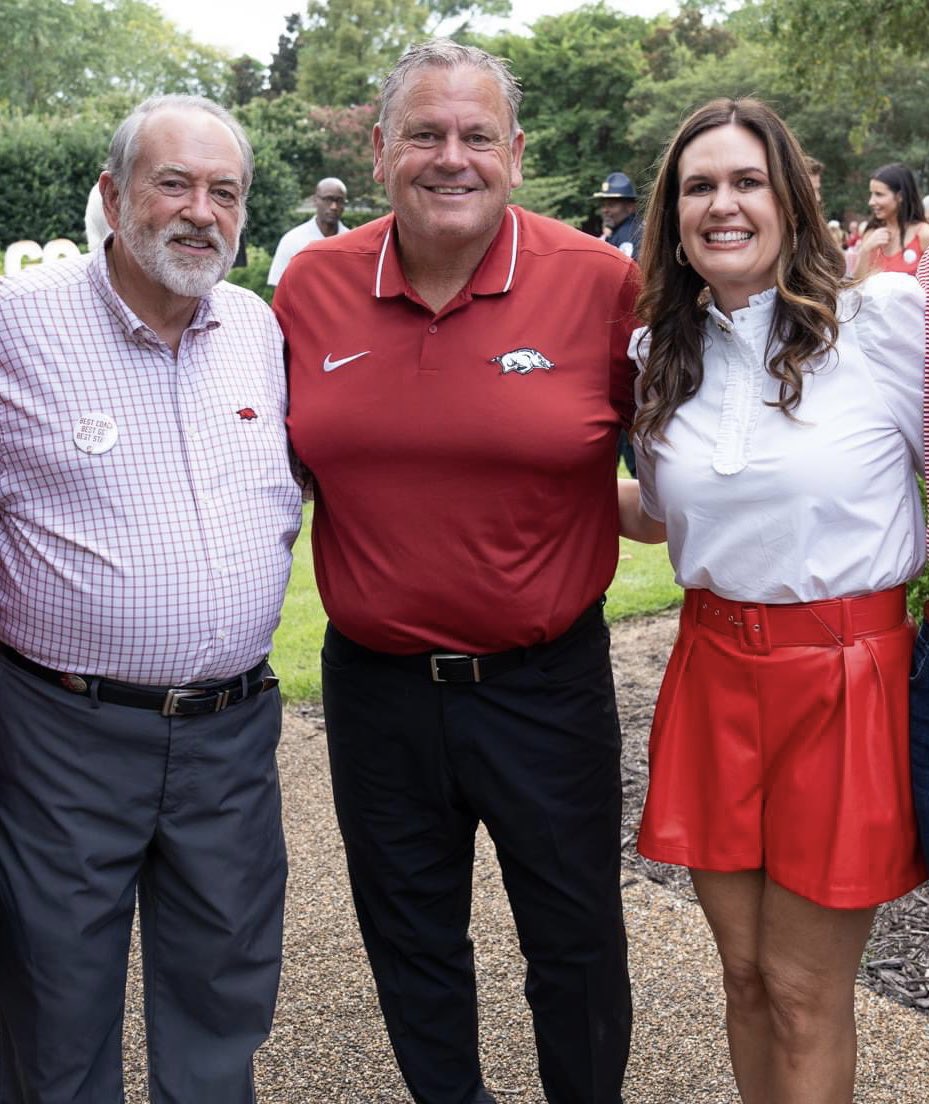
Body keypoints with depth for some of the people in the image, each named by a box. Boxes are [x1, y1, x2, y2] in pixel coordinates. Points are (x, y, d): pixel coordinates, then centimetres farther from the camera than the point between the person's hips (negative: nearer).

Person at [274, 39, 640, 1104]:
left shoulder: (601, 282, -10)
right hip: (373, 681, 3)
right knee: (409, 940, 20)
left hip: (545, 680, -2)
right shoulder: (312, 285, -2)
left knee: (575, 938, 14)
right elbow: (280, 458, 13)